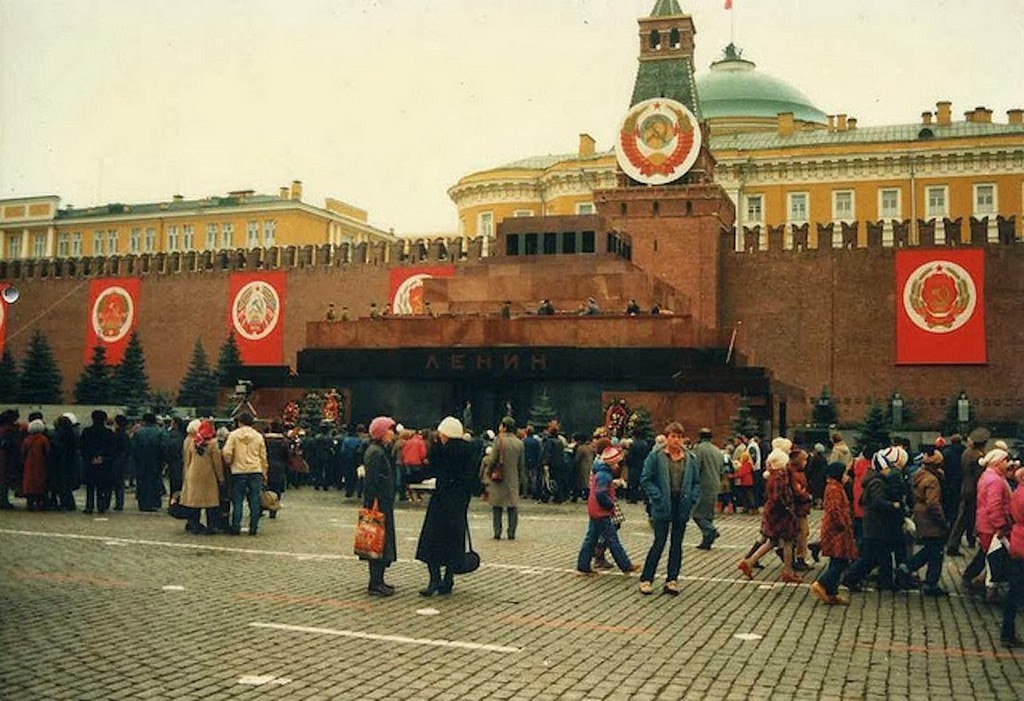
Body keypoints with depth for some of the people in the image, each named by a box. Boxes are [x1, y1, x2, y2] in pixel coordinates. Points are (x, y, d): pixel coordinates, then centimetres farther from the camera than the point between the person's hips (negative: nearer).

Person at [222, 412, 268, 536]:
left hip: (238, 471, -1)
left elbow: (227, 453, -9)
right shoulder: (258, 436, 6)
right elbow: (263, 457, 11)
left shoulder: (233, 435, -2)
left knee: (237, 501, 5)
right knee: (254, 501, 5)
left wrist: (229, 463, 11)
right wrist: (264, 474, 18)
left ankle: (235, 527, 6)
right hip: (256, 471, 2)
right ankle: (253, 528, 5)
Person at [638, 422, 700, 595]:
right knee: (659, 543, -1)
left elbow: (696, 482, 11)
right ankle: (646, 579, 11)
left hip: (682, 507, 4)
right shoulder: (655, 456, -5)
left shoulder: (691, 459, 6)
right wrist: (658, 497, -14)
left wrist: (692, 499, -3)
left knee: (677, 544, 9)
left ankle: (672, 580, 18)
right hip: (663, 507, -3)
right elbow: (645, 480, -5)